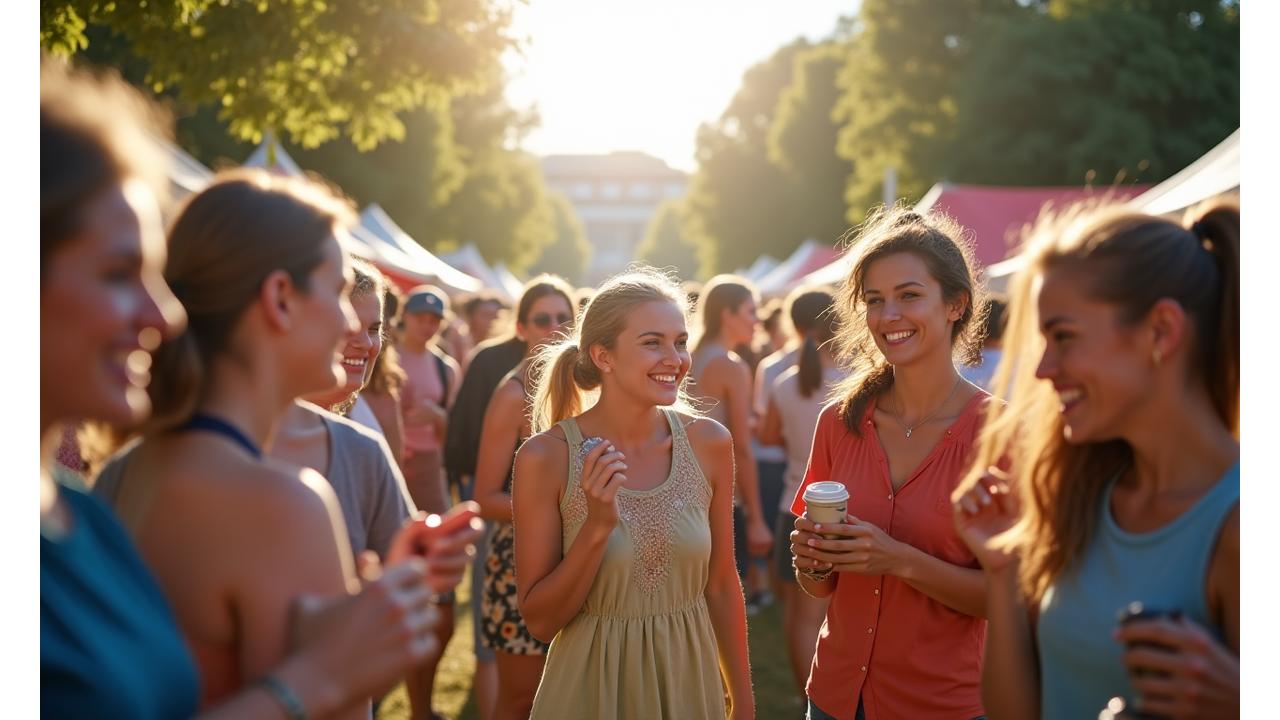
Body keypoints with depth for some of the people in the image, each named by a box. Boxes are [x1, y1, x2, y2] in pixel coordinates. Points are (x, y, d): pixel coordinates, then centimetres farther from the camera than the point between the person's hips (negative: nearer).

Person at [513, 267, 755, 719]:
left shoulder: (709, 443, -7)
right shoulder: (546, 455, -15)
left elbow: (721, 585, 4)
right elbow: (540, 621, -12)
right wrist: (597, 527, -25)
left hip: (690, 682, 3)